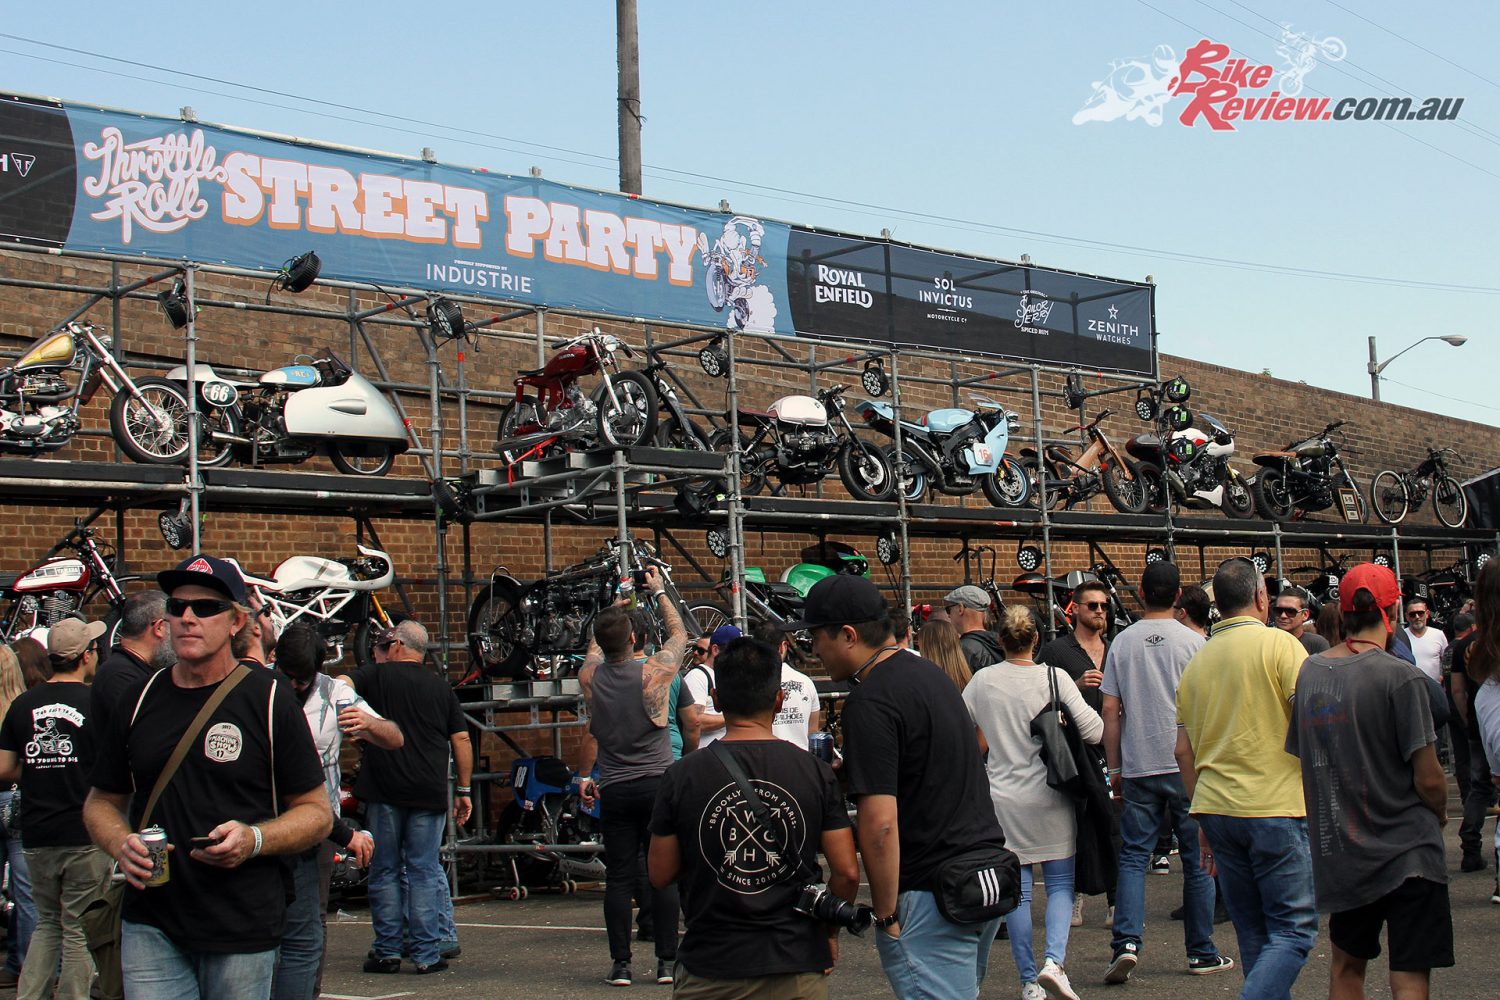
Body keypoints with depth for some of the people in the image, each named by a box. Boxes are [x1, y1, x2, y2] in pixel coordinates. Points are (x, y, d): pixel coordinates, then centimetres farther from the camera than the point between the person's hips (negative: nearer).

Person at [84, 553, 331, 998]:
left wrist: (255, 840, -18)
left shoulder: (268, 700, -1)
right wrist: (121, 844, -4)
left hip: (243, 929, -2)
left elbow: (316, 812, 1)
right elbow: (101, 802, 18)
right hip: (151, 925, 2)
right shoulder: (141, 700, 9)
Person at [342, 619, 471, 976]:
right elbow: (461, 739, 9)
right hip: (430, 794, 2)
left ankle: (387, 951, 9)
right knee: (424, 871, 4)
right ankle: (426, 953, 1)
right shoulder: (441, 687, 11)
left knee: (385, 871, 7)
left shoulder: (378, 675, 3)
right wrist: (463, 790, 13)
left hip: (384, 790, -2)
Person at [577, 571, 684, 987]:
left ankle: (620, 963, 3)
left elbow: (596, 644, 24)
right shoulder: (654, 672, -8)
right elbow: (679, 634, 12)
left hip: (613, 791, 2)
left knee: (619, 877, 4)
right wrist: (658, 592, 25)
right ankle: (666, 961, 4)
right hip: (657, 784, -2)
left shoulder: (590, 675, -2)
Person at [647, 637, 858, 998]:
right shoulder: (816, 772, -5)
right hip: (796, 965, 1)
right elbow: (847, 872, -5)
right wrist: (829, 931, 12)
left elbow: (660, 876, -1)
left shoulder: (682, 777, -7)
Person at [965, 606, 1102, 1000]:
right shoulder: (1054, 677, -7)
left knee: (1017, 890, 7)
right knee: (1061, 882, 7)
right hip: (1048, 797, -1)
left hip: (1002, 799, 2)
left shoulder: (983, 681, -1)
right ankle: (1054, 961, -14)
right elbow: (1092, 731, -11)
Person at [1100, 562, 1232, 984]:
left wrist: (1115, 767, 11)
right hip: (1187, 766, -2)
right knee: (1197, 859, 7)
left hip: (1138, 769, 2)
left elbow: (1110, 708, 4)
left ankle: (1126, 943, -12)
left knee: (1133, 857, 4)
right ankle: (1201, 953, 12)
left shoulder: (1122, 642, 4)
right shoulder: (1192, 642, -4)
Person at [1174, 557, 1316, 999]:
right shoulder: (1279, 644, -6)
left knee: (1255, 936, 13)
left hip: (1217, 811, 6)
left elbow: (1183, 751, 13)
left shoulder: (1197, 661, 11)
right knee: (1293, 931, -3)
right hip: (1276, 809, -6)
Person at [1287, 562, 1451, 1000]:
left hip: (1338, 848, 6)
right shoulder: (1399, 676, -15)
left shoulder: (1309, 672, 3)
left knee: (1346, 963, 22)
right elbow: (1428, 779, -15)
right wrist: (1440, 814, 6)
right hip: (1406, 849, -6)